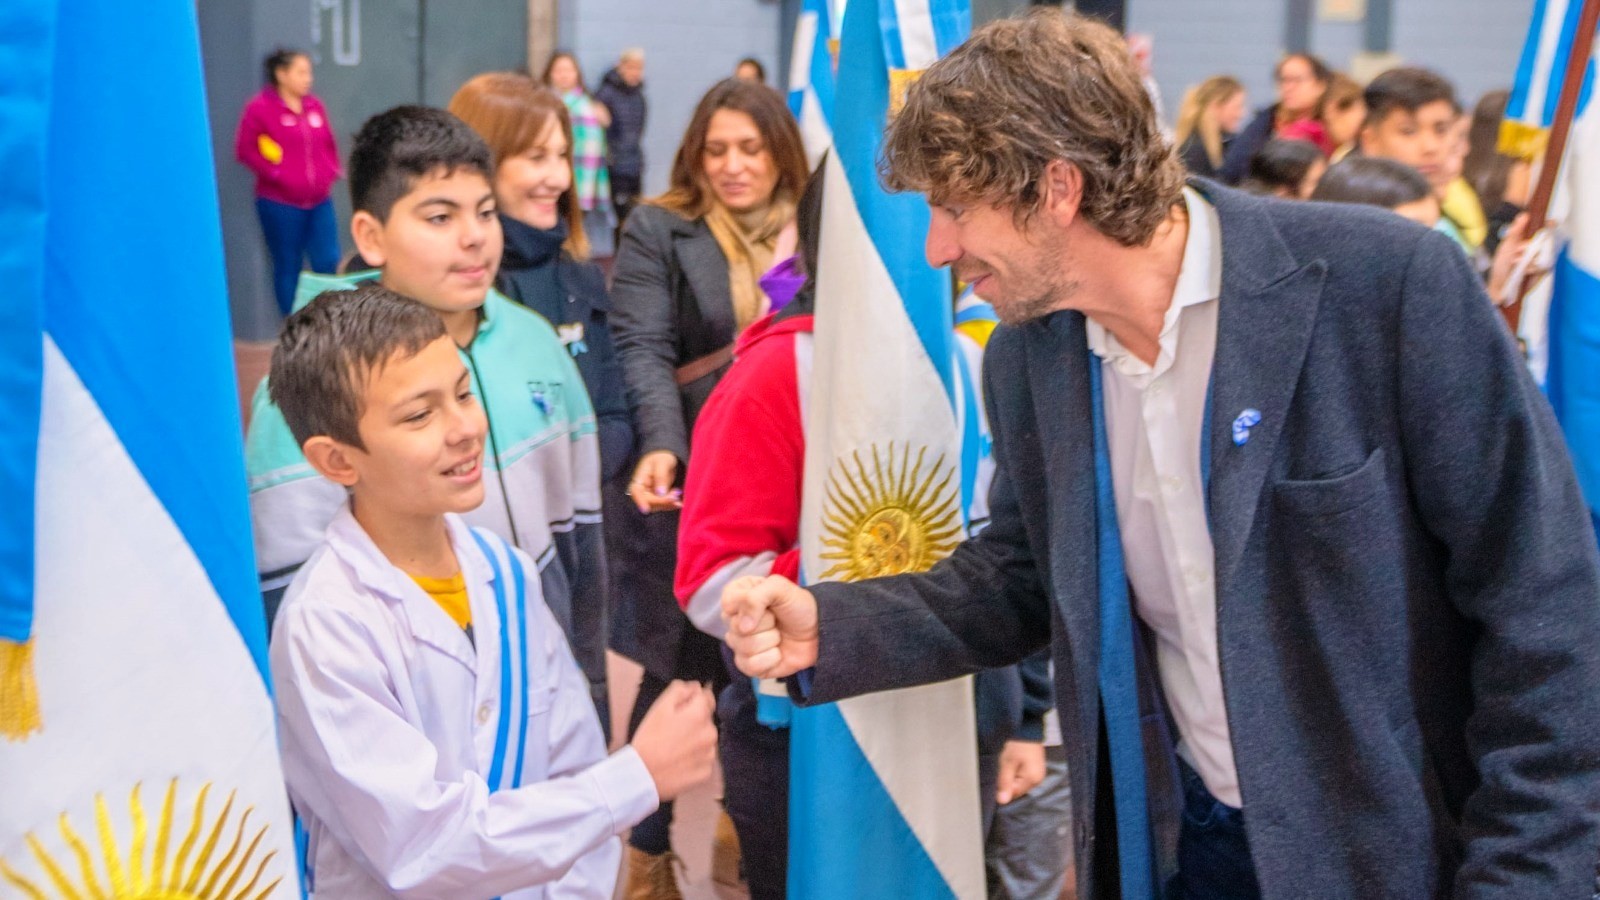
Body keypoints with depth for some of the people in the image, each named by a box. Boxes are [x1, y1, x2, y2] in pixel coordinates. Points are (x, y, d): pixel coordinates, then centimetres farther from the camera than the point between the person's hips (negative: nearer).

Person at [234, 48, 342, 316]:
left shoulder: (315, 107, 9)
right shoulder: (260, 108, -6)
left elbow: (329, 145, 19)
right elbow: (245, 150, -6)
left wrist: (332, 171, 2)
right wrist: (276, 174, -14)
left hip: (319, 201, 4)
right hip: (279, 204, -4)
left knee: (329, 264, -3)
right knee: (288, 267, 4)